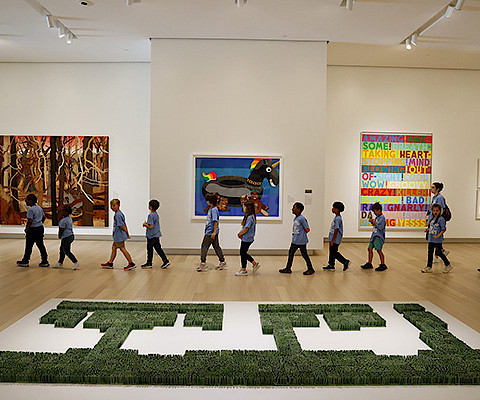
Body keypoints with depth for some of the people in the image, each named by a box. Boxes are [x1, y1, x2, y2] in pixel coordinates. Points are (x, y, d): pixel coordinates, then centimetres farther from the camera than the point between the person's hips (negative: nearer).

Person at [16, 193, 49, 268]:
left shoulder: (30, 210, -17)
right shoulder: (39, 208, 11)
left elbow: (30, 221, -21)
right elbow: (43, 217, 19)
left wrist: (27, 229, -10)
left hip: (33, 229, -8)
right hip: (40, 228, 8)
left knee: (28, 246, 4)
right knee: (41, 245, 9)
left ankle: (25, 262, 15)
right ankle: (45, 262, 8)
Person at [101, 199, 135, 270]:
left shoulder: (117, 215, -20)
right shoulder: (120, 213, 11)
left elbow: (121, 226, -20)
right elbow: (125, 224, 14)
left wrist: (126, 232, -7)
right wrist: (127, 233, 15)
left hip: (119, 236, -10)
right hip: (117, 236, 10)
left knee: (123, 249, -4)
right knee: (114, 248, 16)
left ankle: (131, 264, 0)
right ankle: (110, 263, 26)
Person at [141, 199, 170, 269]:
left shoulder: (151, 215, -19)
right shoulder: (156, 214, 10)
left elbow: (151, 226, -25)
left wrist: (145, 224, -8)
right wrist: (147, 224, 11)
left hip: (151, 236, -9)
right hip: (156, 235, 9)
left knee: (150, 250, 4)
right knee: (158, 248, 10)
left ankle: (149, 263, 13)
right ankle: (165, 261, 7)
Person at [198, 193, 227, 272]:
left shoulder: (214, 210, -17)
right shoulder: (210, 209, 13)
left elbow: (216, 221, -22)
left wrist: (214, 232, -24)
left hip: (211, 232, -10)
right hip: (209, 232, 10)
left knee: (204, 246, -3)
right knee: (216, 247, 13)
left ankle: (203, 263, 3)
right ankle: (223, 263, 19)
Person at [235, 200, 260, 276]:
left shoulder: (250, 217, -20)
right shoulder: (249, 216, 12)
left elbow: (246, 229, -22)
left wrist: (239, 234, -7)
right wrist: (240, 233, 1)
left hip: (247, 239, -10)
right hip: (245, 239, 10)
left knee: (243, 253, 0)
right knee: (243, 253, 17)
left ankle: (244, 270, 11)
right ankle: (255, 264, 22)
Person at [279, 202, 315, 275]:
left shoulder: (302, 219, -18)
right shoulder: (295, 218, 9)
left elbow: (307, 229, -15)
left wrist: (302, 234, -4)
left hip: (301, 241, -9)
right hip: (295, 240, 9)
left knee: (304, 255, 1)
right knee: (291, 253, 10)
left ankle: (310, 269, 15)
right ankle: (288, 268, 19)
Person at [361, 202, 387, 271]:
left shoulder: (382, 217, -13)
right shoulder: (377, 217, 14)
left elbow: (379, 227, -21)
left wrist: (373, 222, -14)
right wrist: (372, 221, 7)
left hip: (379, 236, -9)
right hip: (374, 235, 9)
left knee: (379, 250, -6)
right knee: (370, 248, 7)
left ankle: (383, 265, 4)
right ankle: (369, 264, 14)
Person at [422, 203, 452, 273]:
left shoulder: (441, 219, -14)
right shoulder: (431, 217, 8)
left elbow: (444, 229, -14)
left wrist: (438, 235, -21)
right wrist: (427, 229, 5)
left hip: (438, 240, -7)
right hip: (430, 239, 7)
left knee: (438, 252, -1)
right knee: (430, 252, 8)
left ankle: (448, 265, 19)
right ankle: (429, 267, 13)